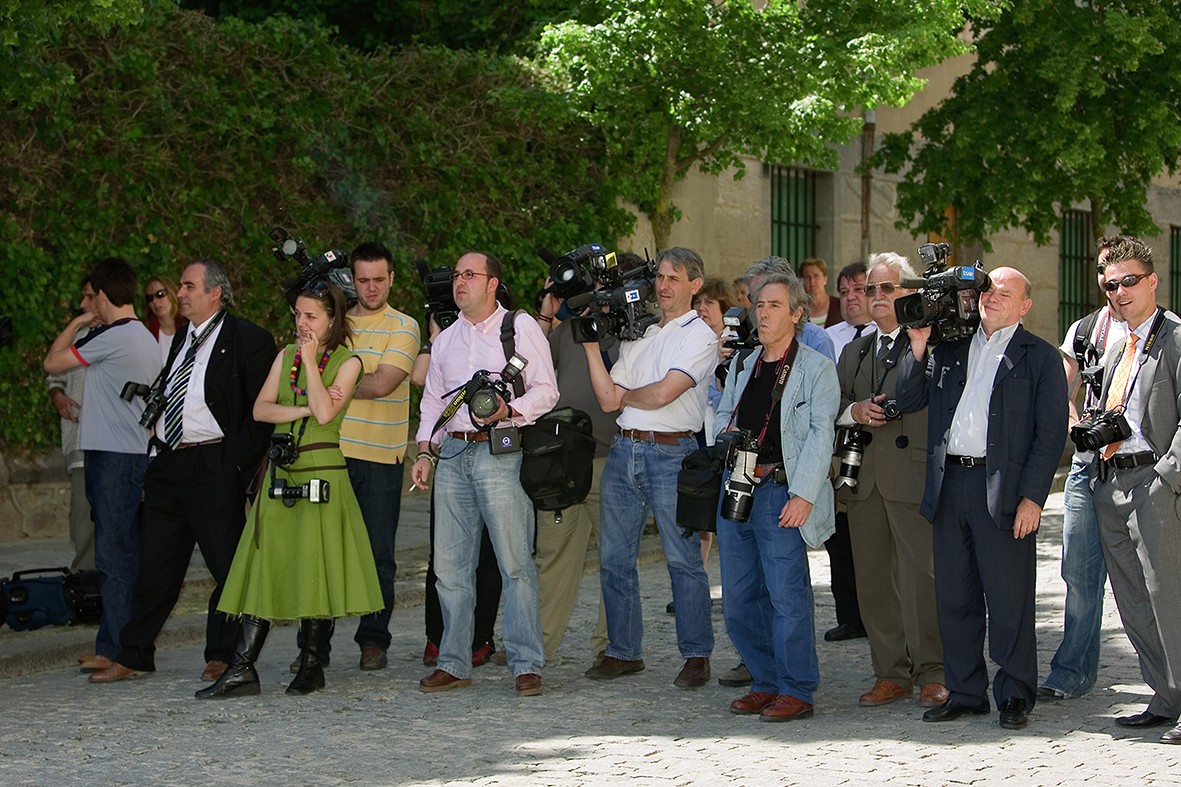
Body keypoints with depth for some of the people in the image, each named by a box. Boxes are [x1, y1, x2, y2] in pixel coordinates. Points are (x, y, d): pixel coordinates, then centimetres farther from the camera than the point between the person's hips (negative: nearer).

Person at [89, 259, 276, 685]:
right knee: (156, 565, 9)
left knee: (229, 566, 2)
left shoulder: (248, 339, -7)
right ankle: (133, 655, 15)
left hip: (214, 467, -7)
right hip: (167, 464, 7)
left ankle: (221, 655, 14)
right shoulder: (181, 339, 17)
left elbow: (262, 409, -10)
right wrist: (156, 443, 12)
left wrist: (239, 461, -14)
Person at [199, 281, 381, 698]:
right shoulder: (286, 356, 13)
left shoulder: (347, 362, -1)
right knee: (264, 566, -1)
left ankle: (312, 667, 10)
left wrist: (311, 359, -10)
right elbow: (261, 409, 4)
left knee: (316, 568, -1)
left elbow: (326, 413, -15)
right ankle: (242, 669, -3)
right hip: (281, 474, 4)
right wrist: (304, 409, -10)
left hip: (322, 474, -4)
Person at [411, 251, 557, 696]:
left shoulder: (521, 327, 4)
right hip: (452, 454, 6)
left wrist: (508, 410, -17)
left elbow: (546, 390, -1)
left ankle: (526, 665, -4)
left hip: (500, 452, -6)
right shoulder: (446, 340, 20)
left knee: (515, 562, -8)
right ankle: (453, 663, 13)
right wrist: (425, 451, 11)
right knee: (449, 565, 6)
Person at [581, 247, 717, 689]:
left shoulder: (700, 336, -2)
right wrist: (591, 346, 5)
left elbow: (663, 394, -15)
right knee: (614, 557, 6)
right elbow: (608, 399, 9)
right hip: (624, 450, 6)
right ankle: (623, 651, 16)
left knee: (683, 559, -3)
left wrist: (625, 395, 3)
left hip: (671, 453, -6)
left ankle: (696, 655, 5)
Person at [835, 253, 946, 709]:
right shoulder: (854, 352, 23)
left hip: (913, 474, -6)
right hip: (863, 478, 6)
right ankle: (890, 674, 14)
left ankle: (931, 675, -2)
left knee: (920, 575, -8)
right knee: (872, 579, 7)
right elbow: (832, 407, 17)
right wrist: (855, 411, -3)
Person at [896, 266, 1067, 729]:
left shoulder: (1039, 358, 2)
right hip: (949, 486, 5)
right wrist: (918, 348, 0)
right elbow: (908, 401, 13)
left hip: (1003, 491, -5)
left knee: (1009, 599, -1)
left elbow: (1051, 434, -4)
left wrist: (1032, 497, -12)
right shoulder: (949, 350, 16)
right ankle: (964, 692, 19)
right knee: (954, 598, 9)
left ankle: (1015, 696, 9)